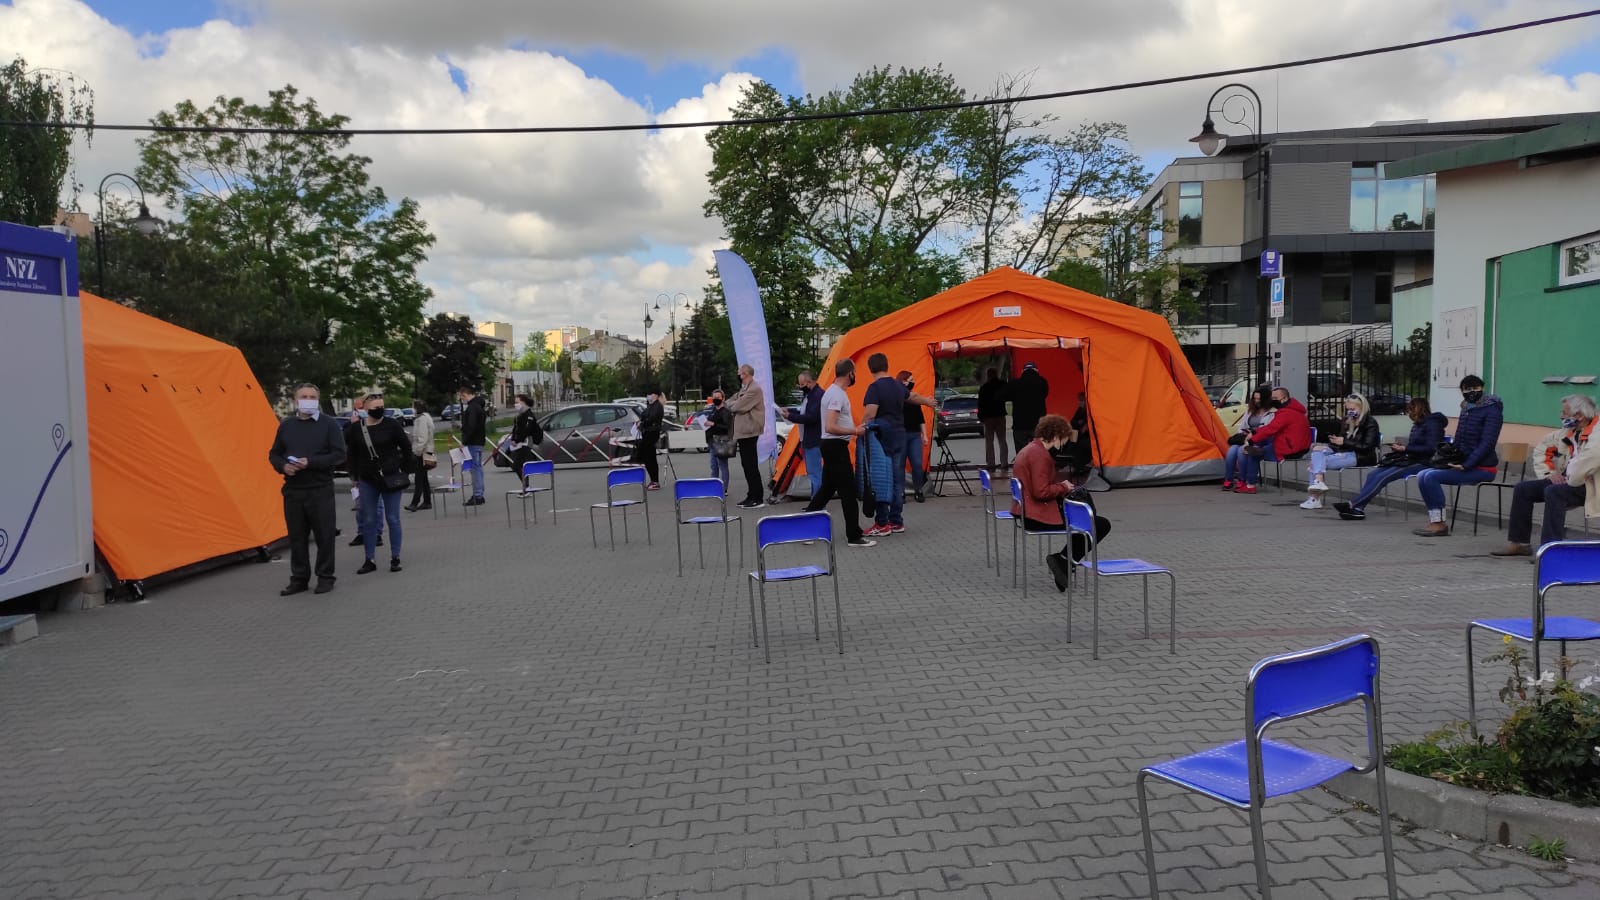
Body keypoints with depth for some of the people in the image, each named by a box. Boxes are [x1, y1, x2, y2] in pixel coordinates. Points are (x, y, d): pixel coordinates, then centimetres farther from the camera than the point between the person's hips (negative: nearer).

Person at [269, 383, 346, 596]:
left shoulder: (329, 424, -1)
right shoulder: (286, 425, 11)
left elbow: (339, 454, -8)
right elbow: (274, 454, 16)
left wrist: (311, 463, -18)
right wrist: (283, 466, -7)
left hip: (320, 490, -4)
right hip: (292, 490, 4)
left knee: (324, 536, 1)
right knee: (296, 536, 8)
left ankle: (325, 578, 12)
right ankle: (299, 579, 18)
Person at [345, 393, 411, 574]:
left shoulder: (392, 425, -6)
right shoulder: (356, 428, 1)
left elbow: (406, 447, 1)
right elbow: (352, 454, 10)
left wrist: (404, 470, 1)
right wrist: (355, 475, 7)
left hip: (391, 478, -2)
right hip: (367, 481, 3)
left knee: (392, 519, 3)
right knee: (368, 521, 6)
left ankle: (395, 559, 11)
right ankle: (369, 561, 14)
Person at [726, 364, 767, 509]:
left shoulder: (754, 389, -15)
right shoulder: (744, 389, 17)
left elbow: (737, 407, -20)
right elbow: (730, 403, 18)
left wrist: (731, 404, 1)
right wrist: (734, 403, -4)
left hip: (749, 431, -10)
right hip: (743, 431, 10)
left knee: (751, 465, -9)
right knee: (747, 464, 13)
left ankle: (757, 499, -7)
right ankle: (751, 496, 19)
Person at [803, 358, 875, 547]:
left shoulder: (833, 391, 14)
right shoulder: (837, 395, -19)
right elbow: (830, 427, -26)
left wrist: (855, 427, 18)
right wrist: (854, 431, -20)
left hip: (832, 446, 11)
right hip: (836, 446, -11)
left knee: (827, 489, 15)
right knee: (848, 491, -5)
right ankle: (854, 536, -1)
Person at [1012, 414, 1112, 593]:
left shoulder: (1028, 449, 14)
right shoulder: (1040, 454, -18)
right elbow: (1041, 492, -25)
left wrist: (1061, 486, 9)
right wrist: (1063, 487, -8)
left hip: (1025, 511, 11)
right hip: (1039, 517, -11)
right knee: (1102, 525, -7)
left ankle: (1063, 561, 14)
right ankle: (1063, 561, -4)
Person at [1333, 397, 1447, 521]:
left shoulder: (1432, 423, -8)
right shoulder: (1417, 425, 19)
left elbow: (1430, 448, -18)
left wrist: (1405, 448, -17)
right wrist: (1401, 446, 2)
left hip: (1422, 463, -8)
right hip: (1410, 459, 8)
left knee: (1381, 477, -24)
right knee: (1373, 474, -14)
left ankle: (1352, 504, -28)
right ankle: (1358, 508, -26)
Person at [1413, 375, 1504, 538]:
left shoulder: (1492, 410, -9)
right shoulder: (1466, 409, 15)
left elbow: (1487, 443, -18)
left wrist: (1465, 465, -22)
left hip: (1482, 468, -8)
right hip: (1464, 463, 8)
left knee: (1431, 476, -23)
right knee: (1422, 476, -7)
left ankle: (1439, 524, -19)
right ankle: (1434, 521, -10)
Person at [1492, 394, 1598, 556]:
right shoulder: (1567, 432, 10)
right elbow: (1541, 449, 21)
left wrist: (1569, 480, -21)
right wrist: (1550, 473, 7)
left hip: (1588, 486, -8)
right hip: (1566, 481, 9)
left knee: (1553, 492, -33)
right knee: (1522, 488, -2)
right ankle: (1518, 542, -2)